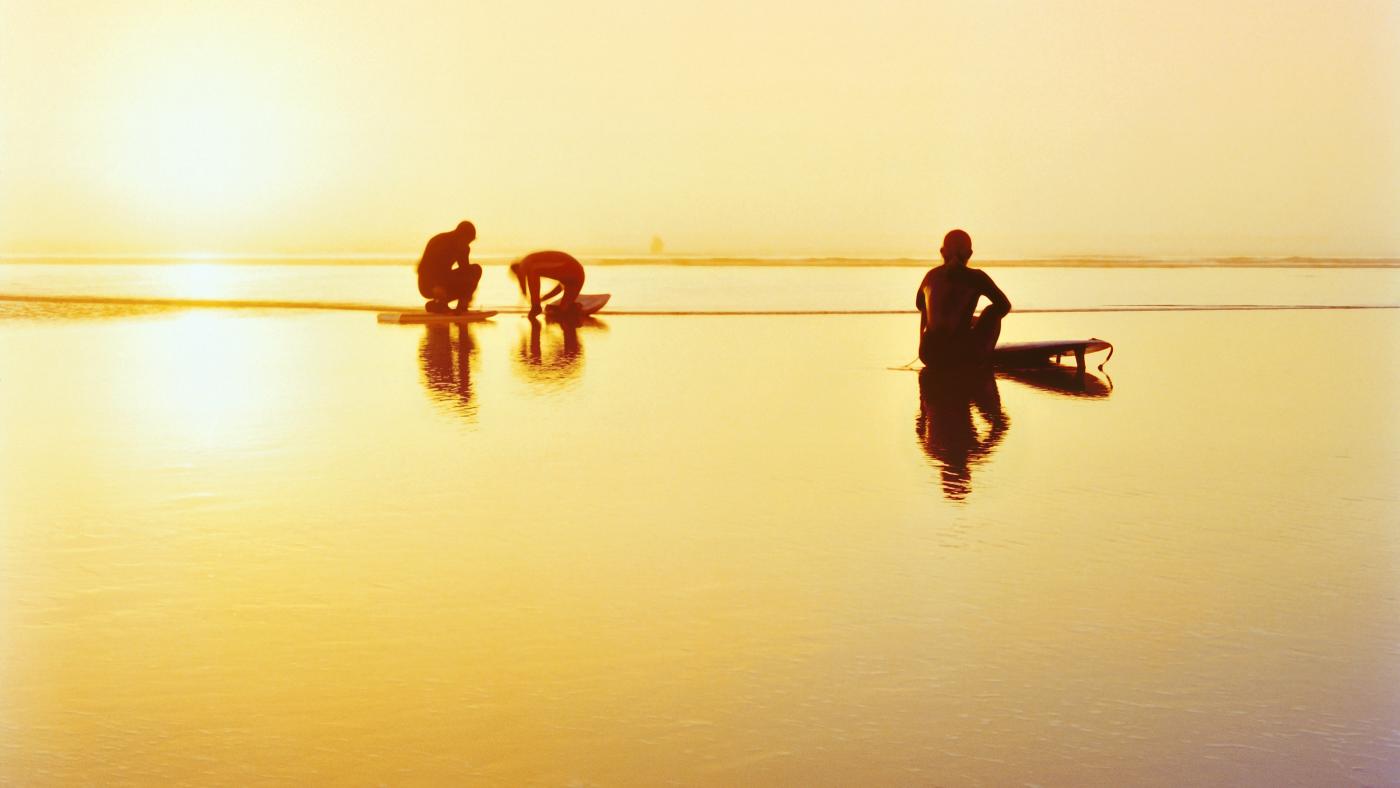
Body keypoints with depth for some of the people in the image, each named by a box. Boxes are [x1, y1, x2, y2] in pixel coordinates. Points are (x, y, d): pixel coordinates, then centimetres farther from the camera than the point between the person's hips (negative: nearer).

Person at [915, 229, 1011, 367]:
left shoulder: (931, 275, 11)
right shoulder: (976, 277, -1)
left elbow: (919, 304, 31)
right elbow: (1004, 305, 9)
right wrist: (979, 325, 24)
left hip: (929, 355, 4)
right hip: (964, 356, -4)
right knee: (993, 311, 24)